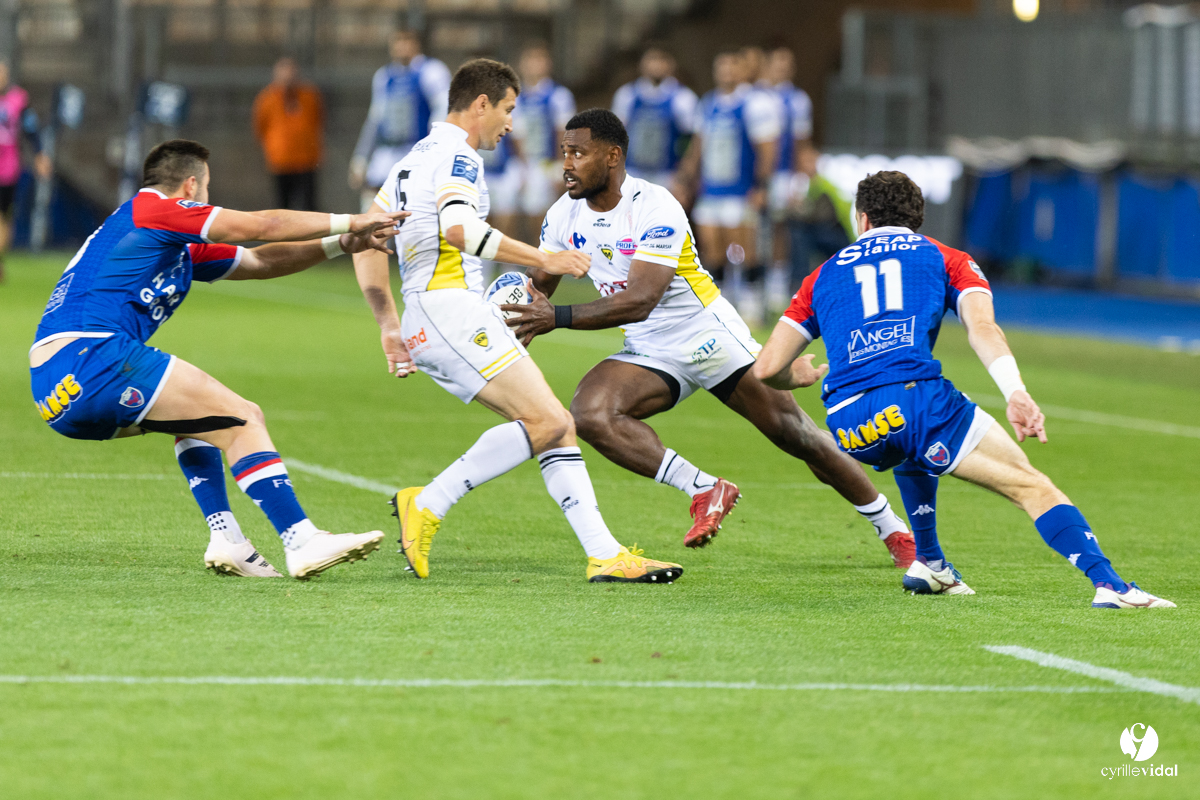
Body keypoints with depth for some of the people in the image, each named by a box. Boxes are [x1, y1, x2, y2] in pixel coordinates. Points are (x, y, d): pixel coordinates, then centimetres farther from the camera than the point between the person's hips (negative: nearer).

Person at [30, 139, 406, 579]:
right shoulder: (151, 209, 1)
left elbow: (259, 261, 30)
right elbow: (262, 226, -1)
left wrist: (341, 244, 24)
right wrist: (347, 222, 9)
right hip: (89, 358, -10)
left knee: (199, 414, 28)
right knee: (240, 420, -7)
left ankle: (225, 540, 13)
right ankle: (302, 542, -13)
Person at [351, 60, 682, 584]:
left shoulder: (413, 161, 25)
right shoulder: (456, 155, -6)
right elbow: (458, 227, -25)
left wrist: (391, 328, 23)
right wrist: (543, 260, -19)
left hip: (424, 324, 10)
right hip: (452, 307, -10)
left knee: (558, 426, 5)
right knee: (545, 422, -16)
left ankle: (604, 555, -5)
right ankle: (427, 506, -13)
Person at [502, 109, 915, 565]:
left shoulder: (655, 208, -24)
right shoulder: (565, 216, -3)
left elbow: (639, 301, -32)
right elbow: (539, 286, 9)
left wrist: (558, 318, -38)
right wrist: (522, 321, -15)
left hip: (709, 336, -5)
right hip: (650, 353, 5)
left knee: (796, 436, -6)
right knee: (588, 413, -24)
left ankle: (893, 530, 12)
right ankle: (704, 491, -17)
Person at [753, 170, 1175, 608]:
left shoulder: (823, 276, 27)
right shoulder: (945, 259, 21)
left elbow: (767, 368, 21)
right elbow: (982, 327, 0)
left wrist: (802, 376, 44)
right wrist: (1015, 392, -13)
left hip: (850, 430, 3)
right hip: (918, 398, -3)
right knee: (1031, 485, 2)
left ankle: (929, 561, 32)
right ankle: (1109, 583, -16)